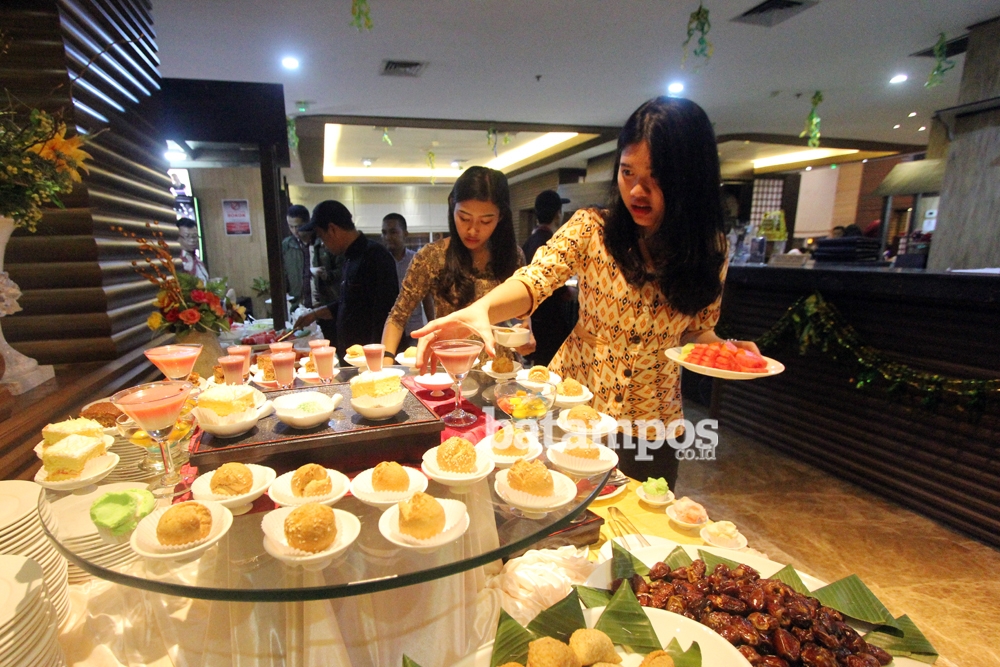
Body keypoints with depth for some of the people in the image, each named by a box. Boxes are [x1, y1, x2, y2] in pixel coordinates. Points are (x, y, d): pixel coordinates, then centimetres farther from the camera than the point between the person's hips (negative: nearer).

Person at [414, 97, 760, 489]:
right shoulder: (591, 229, -11)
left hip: (651, 428, 2)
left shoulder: (709, 250, -5)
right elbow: (536, 279, -26)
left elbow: (697, 329, 6)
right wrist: (481, 308, -45)